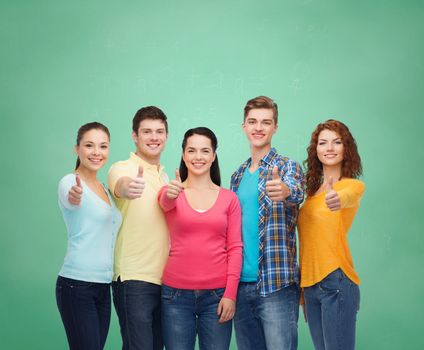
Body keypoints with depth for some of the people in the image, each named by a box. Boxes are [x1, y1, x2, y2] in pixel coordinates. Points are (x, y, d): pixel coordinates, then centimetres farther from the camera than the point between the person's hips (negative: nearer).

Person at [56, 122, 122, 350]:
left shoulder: (105, 189, 15)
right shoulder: (70, 182, -8)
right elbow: (69, 198, -32)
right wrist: (74, 196, -56)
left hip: (103, 287, 7)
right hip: (77, 285, -7)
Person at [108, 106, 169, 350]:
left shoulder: (165, 176, 15)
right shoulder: (123, 168, -7)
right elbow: (121, 185, -33)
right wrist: (128, 187, -55)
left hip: (164, 279, 7)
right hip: (134, 279, -7)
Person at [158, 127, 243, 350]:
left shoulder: (229, 198, 6)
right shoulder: (171, 192, 4)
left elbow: (235, 249, 3)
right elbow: (165, 202, -20)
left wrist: (230, 294, -6)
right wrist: (171, 194, -43)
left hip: (217, 295, 1)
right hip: (176, 294, 0)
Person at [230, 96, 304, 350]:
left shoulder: (288, 166, -2)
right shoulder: (238, 176, 14)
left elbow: (297, 192, -26)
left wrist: (285, 191, -50)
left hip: (276, 284, -5)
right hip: (241, 284, 6)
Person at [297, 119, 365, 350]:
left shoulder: (353, 185, -4)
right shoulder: (312, 191, 14)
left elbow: (348, 196, -30)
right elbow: (310, 239, 13)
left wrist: (338, 199, -52)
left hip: (336, 281, -6)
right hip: (309, 284, 6)